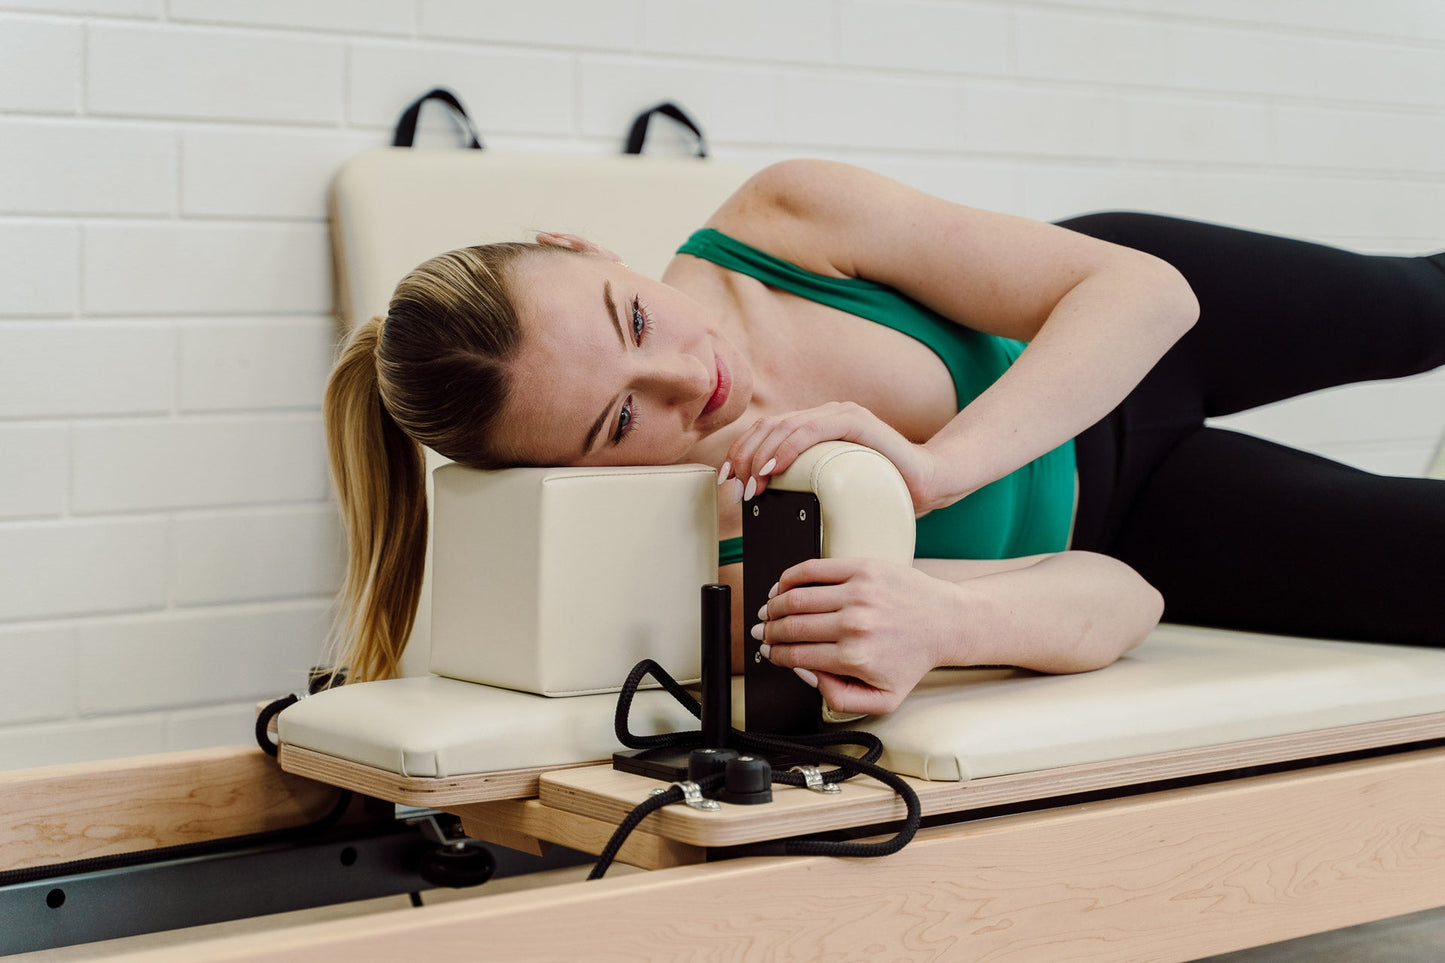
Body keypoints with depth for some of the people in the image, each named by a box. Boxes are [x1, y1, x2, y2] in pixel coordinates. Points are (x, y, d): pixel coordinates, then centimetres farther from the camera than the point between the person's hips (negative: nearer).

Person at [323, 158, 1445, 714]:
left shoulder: (783, 221, -36)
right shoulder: (695, 565, -39)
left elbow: (1147, 293, -35)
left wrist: (930, 464, -51)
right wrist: (936, 624, -60)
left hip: (1127, 349, 2)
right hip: (1104, 528, -1)